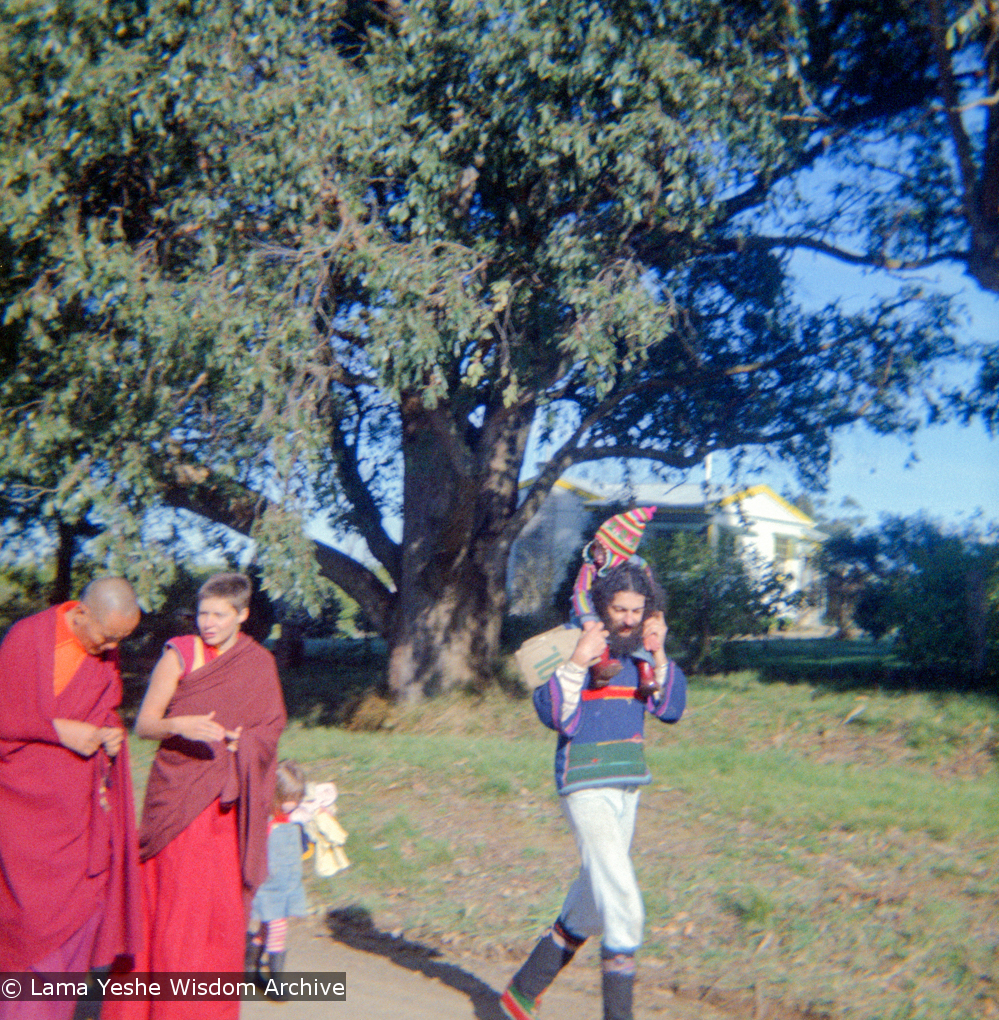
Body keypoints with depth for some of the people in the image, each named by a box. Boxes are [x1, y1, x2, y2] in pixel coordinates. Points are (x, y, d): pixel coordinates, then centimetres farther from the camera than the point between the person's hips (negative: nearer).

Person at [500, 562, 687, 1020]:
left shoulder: (639, 651, 8)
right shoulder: (574, 645, -11)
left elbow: (670, 709, 0)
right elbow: (553, 714, -20)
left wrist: (659, 656, -10)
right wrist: (577, 662, -30)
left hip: (626, 787, 8)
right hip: (587, 788, -8)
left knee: (591, 906, 18)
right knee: (625, 908, -12)